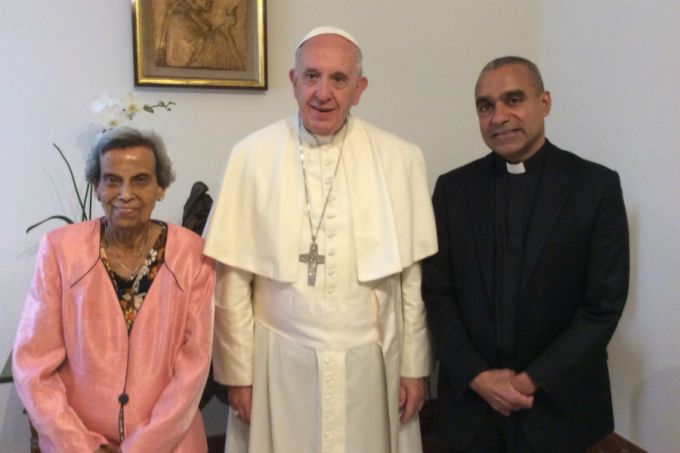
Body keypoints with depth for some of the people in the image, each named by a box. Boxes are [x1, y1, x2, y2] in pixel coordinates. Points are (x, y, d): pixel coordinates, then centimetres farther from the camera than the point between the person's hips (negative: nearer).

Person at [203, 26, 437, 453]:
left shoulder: (400, 159, -6)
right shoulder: (252, 156, -7)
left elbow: (413, 276, 0)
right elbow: (234, 278, -3)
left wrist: (414, 366, 3)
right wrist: (238, 371, 0)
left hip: (370, 360, 1)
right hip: (280, 361, 0)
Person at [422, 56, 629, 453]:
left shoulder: (597, 186, -7)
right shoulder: (453, 188, -1)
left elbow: (605, 304, -8)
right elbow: (437, 292, -1)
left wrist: (534, 380, -12)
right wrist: (477, 376, -10)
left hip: (559, 402, -1)